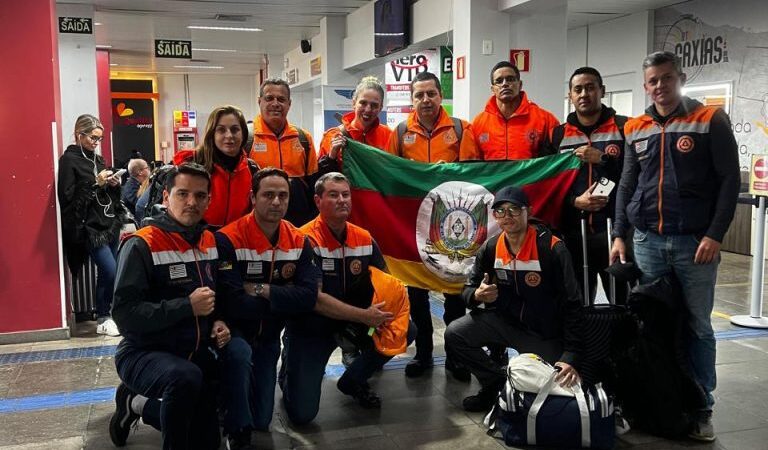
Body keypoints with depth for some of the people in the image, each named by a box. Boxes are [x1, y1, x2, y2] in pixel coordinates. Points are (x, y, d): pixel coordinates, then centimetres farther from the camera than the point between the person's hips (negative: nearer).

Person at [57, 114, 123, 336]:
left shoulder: (97, 159, 15)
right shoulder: (69, 160, -7)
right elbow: (68, 197, -14)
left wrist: (114, 185, 1)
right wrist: (95, 183, -18)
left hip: (109, 223, 7)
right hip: (89, 227, -7)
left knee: (107, 272, 8)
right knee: (110, 272, -12)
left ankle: (106, 313, 22)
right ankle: (102, 319, 4)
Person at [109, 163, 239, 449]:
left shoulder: (209, 241, 4)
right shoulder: (142, 245, -18)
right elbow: (125, 314, -24)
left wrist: (217, 323, -2)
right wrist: (187, 306, -28)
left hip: (194, 353, 7)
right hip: (143, 353, -7)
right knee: (185, 377, -41)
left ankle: (137, 403, 30)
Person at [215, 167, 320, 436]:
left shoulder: (299, 242, -6)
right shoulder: (228, 240, -22)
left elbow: (308, 297, -17)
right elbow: (233, 304, -29)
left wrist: (261, 289, -26)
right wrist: (283, 299, -19)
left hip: (268, 338, 4)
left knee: (261, 419, 8)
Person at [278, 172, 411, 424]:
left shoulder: (364, 239, -1)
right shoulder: (306, 240, -19)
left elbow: (387, 284, 5)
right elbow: (315, 299, -24)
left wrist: (389, 313, -17)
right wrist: (363, 315, -23)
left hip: (352, 324, 6)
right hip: (310, 329, -5)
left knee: (405, 329, -10)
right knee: (302, 413, -15)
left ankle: (353, 381, 11)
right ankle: (290, 373, 21)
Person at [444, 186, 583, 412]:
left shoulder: (553, 249, -21)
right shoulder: (489, 249, -7)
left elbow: (572, 305, -21)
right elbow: (468, 289, 3)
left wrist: (570, 356, -29)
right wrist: (477, 295, -25)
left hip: (544, 334, -3)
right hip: (504, 320, 4)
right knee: (454, 335, -13)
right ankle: (497, 381, 8)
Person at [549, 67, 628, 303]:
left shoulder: (624, 128, 4)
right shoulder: (558, 135, 11)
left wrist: (603, 159, -14)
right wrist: (575, 202, -9)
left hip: (615, 229, -2)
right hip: (573, 233, 3)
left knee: (624, 301, 1)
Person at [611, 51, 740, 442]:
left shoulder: (710, 120, -1)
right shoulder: (635, 129, 11)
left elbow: (729, 180, -5)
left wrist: (715, 234, -12)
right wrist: (619, 235, 5)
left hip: (695, 242, -3)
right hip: (646, 241, 3)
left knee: (696, 326, 4)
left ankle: (701, 408, 16)